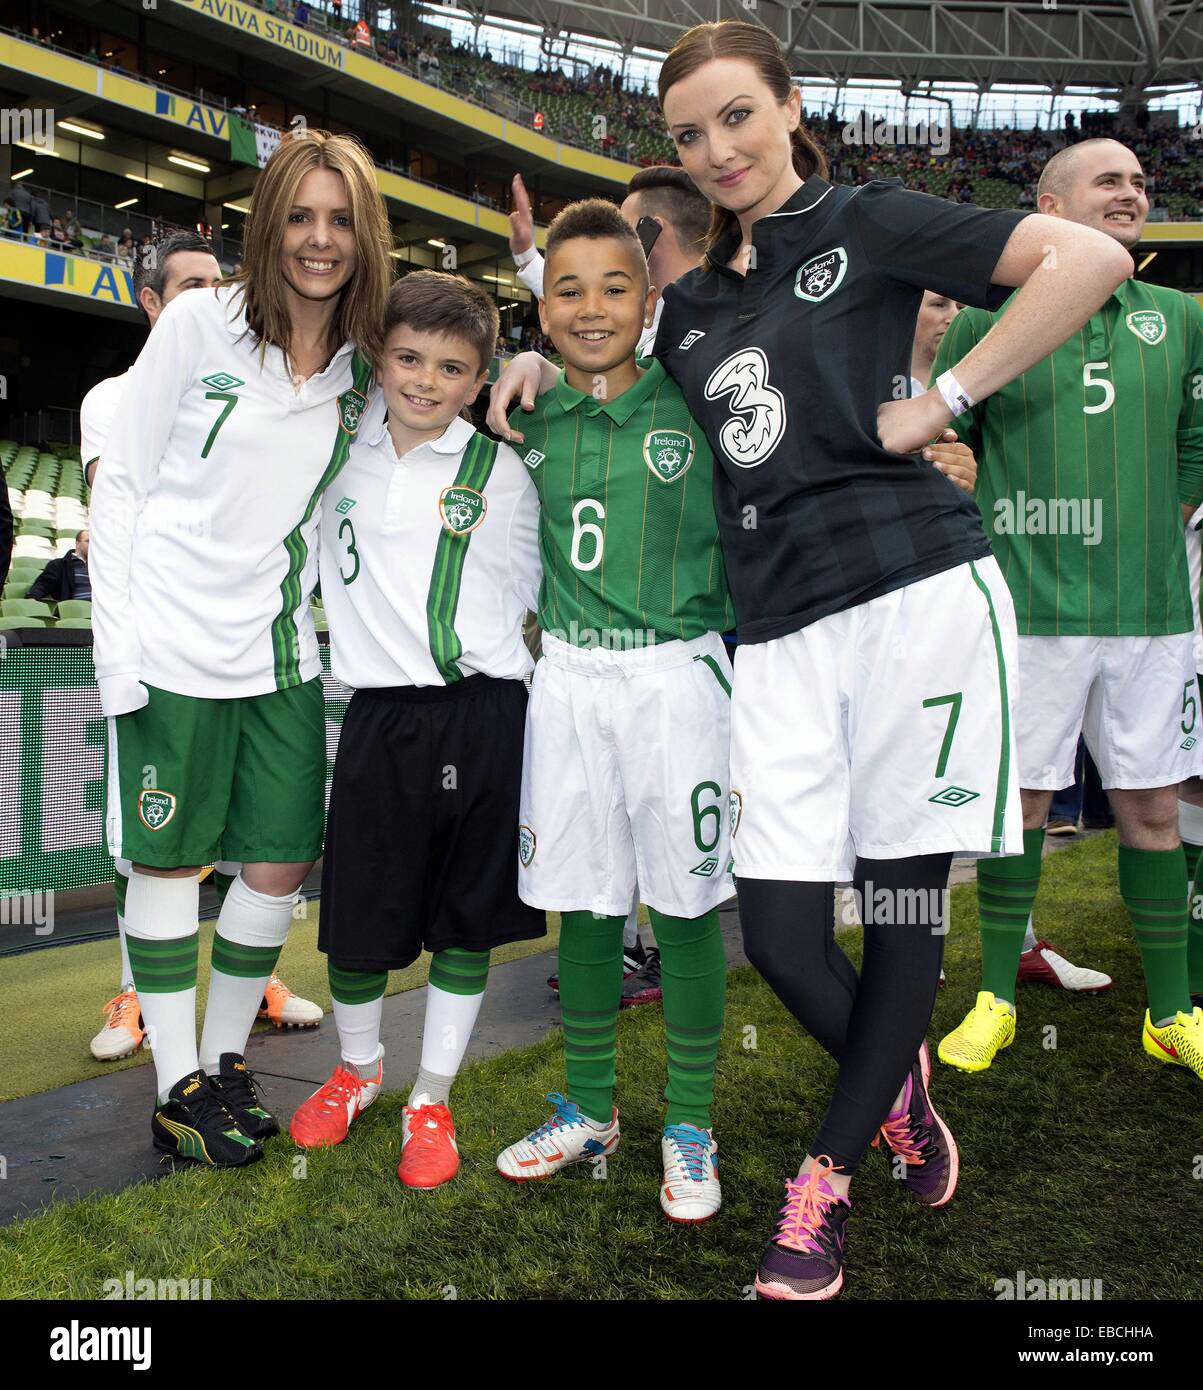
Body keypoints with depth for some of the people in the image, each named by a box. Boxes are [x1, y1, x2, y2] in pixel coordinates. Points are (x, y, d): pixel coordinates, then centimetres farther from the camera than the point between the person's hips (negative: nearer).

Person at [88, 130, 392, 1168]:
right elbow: (121, 485, -5)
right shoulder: (199, 323, -6)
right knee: (170, 859, 5)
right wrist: (117, 647, -10)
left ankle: (226, 1057, 26)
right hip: (173, 649, -4)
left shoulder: (366, 367, 6)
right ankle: (178, 1085, 19)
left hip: (281, 651, 5)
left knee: (285, 862, 6)